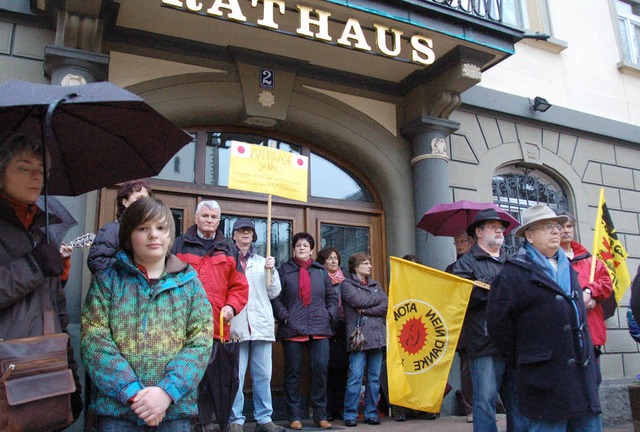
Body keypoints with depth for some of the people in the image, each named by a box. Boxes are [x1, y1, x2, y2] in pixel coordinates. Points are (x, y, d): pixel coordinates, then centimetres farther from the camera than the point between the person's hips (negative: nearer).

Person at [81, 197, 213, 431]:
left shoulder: (189, 282, 5)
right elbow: (94, 339, -5)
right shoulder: (107, 279, 3)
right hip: (115, 408, 0)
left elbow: (200, 343, -2)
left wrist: (167, 390, -15)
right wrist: (132, 391, -15)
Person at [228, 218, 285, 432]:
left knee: (263, 375, 6)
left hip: (262, 324, 4)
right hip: (236, 324, -3)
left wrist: (271, 271, 0)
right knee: (236, 375, -2)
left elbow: (274, 292, 14)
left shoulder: (263, 261, 18)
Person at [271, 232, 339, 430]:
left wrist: (330, 315, 4)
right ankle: (295, 416, 14)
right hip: (292, 329, -2)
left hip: (320, 330, 2)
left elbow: (332, 296, 18)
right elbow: (275, 296, 0)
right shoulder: (284, 270, 5)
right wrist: (284, 316, -10)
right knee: (292, 372, 3)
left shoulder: (321, 271, 15)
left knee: (321, 370, 1)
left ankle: (321, 416, 13)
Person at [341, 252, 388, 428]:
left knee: (375, 378, 6)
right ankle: (350, 415, 1)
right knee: (355, 377, -8)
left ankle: (371, 413, 15)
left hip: (378, 336, 5)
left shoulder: (376, 285, 21)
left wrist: (366, 310, -6)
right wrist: (377, 299, 3)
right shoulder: (347, 284, 7)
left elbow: (386, 306, 7)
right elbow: (357, 300, -11)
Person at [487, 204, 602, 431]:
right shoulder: (515, 272, -9)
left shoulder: (567, 268, 16)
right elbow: (497, 320, -12)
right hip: (546, 375, -7)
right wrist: (520, 358, -4)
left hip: (583, 371, 8)